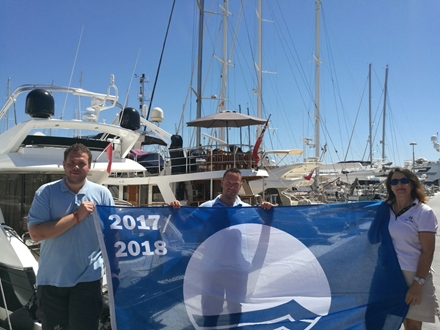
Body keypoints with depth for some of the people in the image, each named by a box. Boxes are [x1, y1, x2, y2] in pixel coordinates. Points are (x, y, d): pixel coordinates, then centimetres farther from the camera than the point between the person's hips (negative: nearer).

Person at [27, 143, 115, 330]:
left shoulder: (102, 193, -3)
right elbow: (36, 233, -15)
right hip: (51, 279, 1)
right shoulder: (46, 192, -5)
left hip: (88, 278, -1)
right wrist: (76, 216, -19)